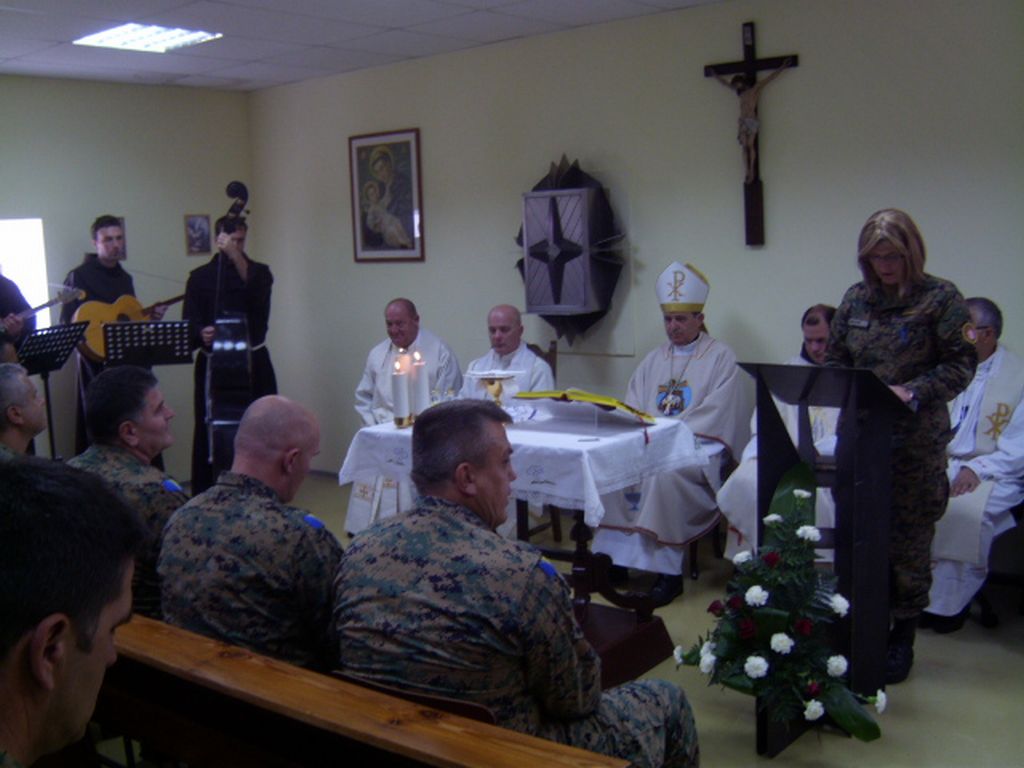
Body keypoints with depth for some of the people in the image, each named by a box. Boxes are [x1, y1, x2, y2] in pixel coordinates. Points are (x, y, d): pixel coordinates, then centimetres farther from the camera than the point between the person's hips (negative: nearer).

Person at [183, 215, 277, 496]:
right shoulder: (200, 277, 9)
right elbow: (190, 322, 1)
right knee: (209, 430, -3)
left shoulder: (259, 272, 9)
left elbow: (257, 293, -14)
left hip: (252, 363, 0)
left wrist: (237, 257, -23)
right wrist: (201, 334, -22)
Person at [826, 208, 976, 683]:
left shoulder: (940, 298, -4)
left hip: (916, 442, -4)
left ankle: (902, 636, 19)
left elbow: (961, 366, -6)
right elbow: (834, 358, 16)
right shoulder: (856, 298, 10)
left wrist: (912, 392, -19)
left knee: (908, 539, 4)